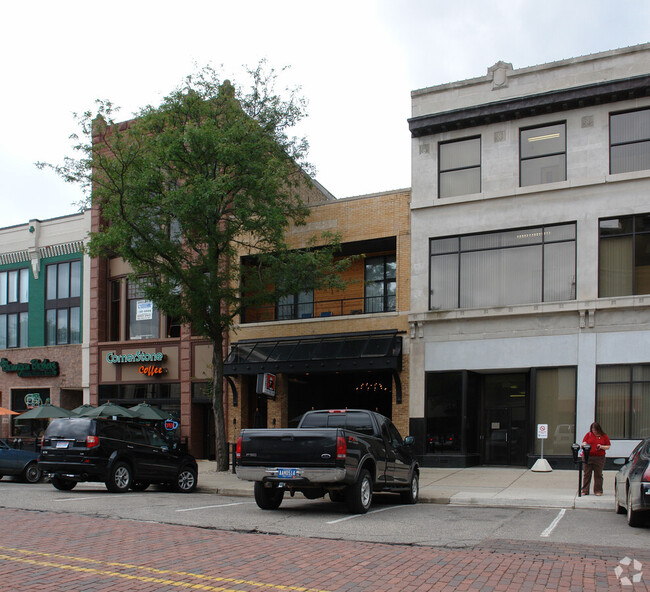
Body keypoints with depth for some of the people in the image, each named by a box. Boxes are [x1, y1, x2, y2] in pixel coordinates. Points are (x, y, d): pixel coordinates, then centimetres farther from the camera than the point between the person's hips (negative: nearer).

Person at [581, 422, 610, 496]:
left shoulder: (604, 436, 7)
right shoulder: (588, 435, 9)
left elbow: (608, 447, 8)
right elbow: (584, 443, 6)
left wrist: (601, 447, -10)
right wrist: (584, 444, -16)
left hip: (599, 458, -1)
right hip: (588, 457, 1)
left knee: (598, 475, 3)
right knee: (587, 474, 2)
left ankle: (598, 491, 11)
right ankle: (585, 491, 6)